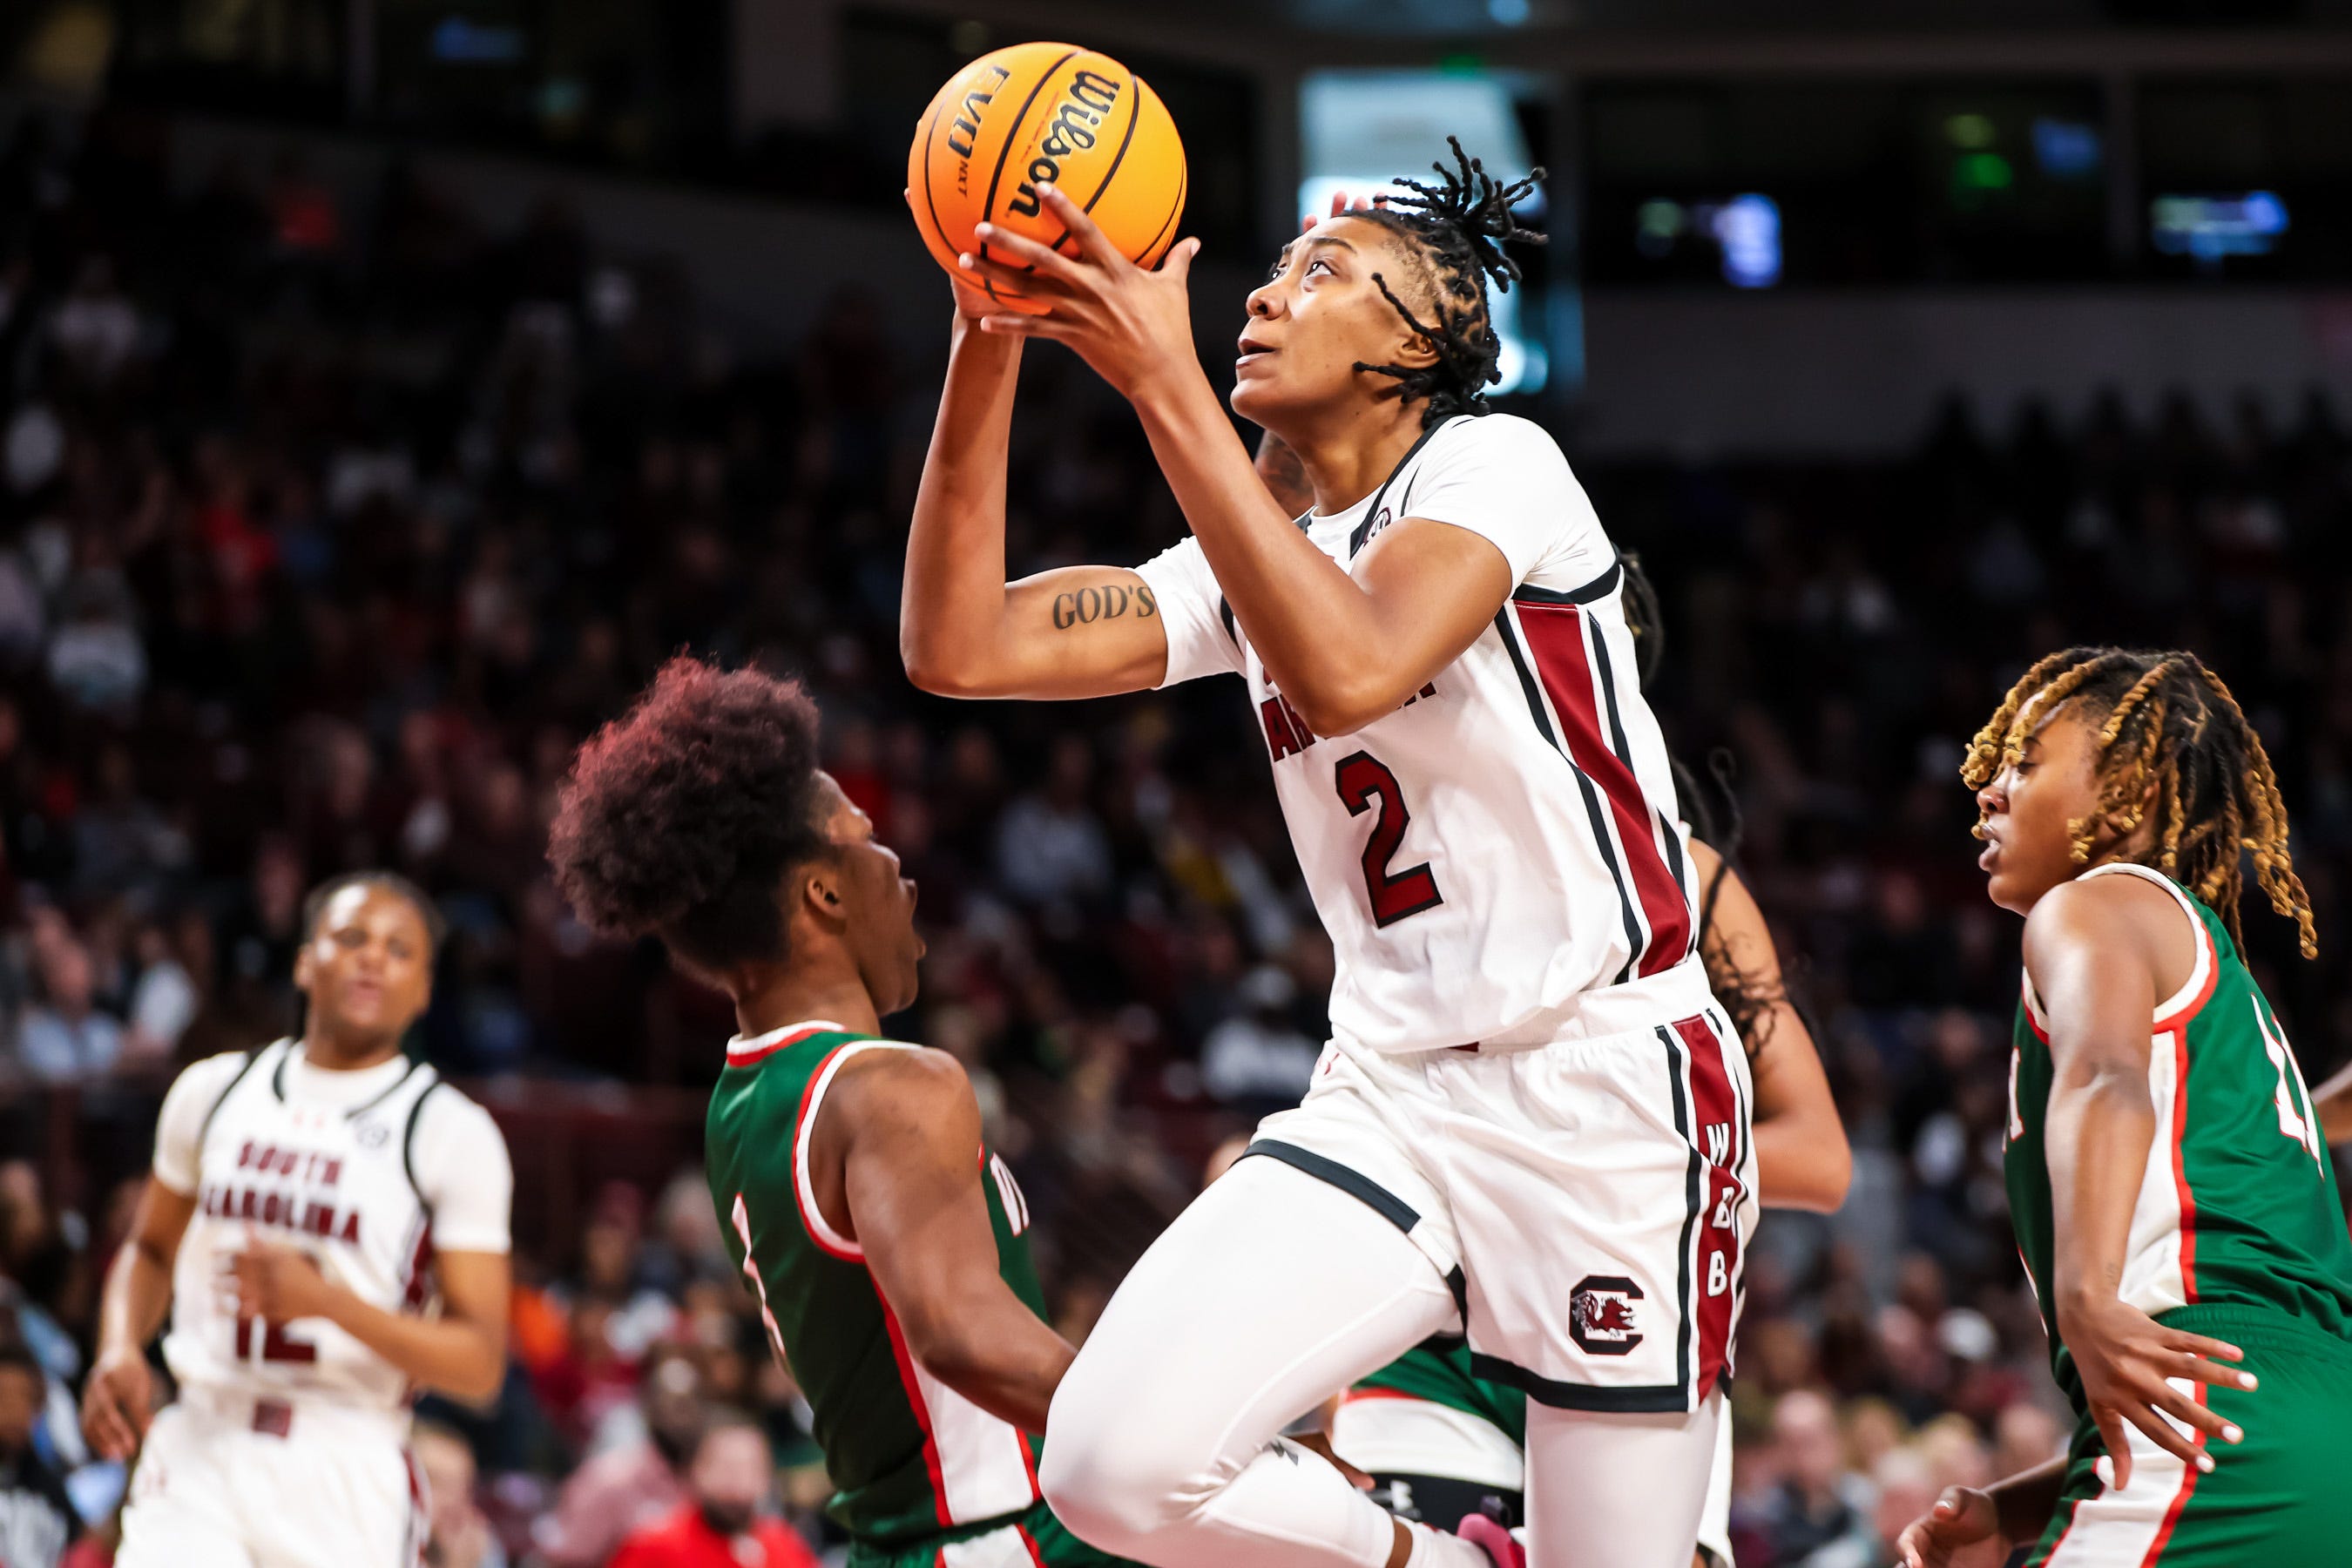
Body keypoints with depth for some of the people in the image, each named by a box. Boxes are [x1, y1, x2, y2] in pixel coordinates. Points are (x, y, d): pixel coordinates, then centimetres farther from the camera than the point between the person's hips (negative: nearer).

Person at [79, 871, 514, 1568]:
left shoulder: (453, 1134, -2)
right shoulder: (215, 1091, 10)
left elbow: (481, 1364, -7)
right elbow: (150, 1250, 25)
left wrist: (327, 1301, -21)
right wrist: (119, 1349, 3)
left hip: (349, 1477, -2)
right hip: (198, 1454, 2)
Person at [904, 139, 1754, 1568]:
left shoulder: (1495, 463, -6)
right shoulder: (1254, 565, 14)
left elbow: (1350, 673, -26)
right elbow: (958, 646, 5)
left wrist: (1164, 379, -26)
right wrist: (988, 351, -5)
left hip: (1606, 1091, -6)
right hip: (1392, 1097, 6)